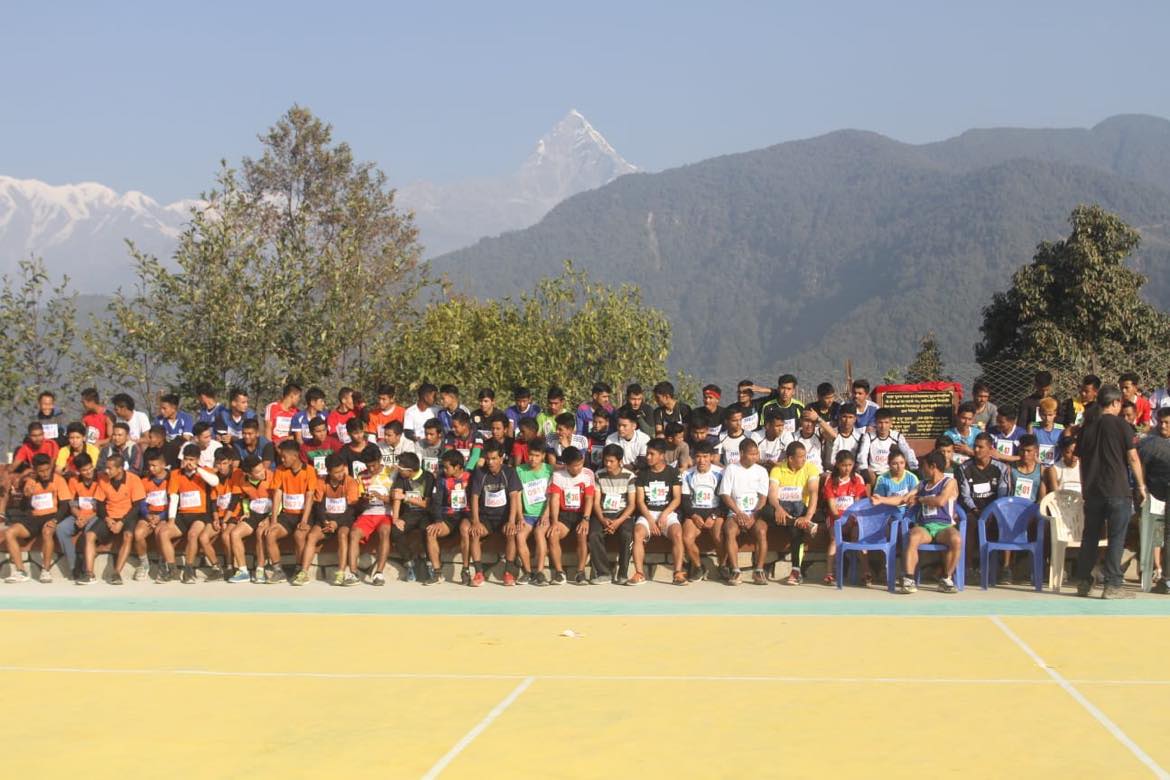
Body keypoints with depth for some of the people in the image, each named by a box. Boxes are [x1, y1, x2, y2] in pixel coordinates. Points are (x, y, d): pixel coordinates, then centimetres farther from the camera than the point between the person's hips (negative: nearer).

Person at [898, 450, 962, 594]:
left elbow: (940, 501, -8)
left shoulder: (949, 482, 8)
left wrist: (920, 499, 5)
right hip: (924, 526, 3)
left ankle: (946, 579, -19)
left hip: (944, 526, -3)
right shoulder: (923, 485, 25)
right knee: (913, 538, -34)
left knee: (957, 540, -36)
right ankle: (909, 580, -39)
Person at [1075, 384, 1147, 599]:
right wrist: (1141, 485, 1)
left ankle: (1084, 582, 16)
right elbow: (1132, 457, -8)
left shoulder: (1087, 426, 9)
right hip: (1117, 490, -5)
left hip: (1092, 490, 5)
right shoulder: (1119, 424, -7)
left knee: (1090, 536, 13)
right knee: (1116, 538, -1)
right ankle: (1112, 585, -3)